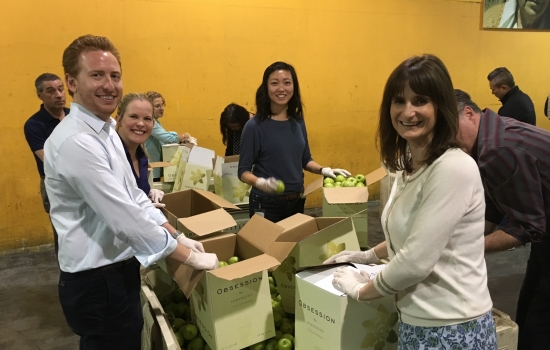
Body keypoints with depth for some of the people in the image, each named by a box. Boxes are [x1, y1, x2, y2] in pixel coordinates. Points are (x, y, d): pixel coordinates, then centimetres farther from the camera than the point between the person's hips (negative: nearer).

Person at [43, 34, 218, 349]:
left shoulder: (106, 131, 9)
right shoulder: (76, 142, -24)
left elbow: (133, 197, 13)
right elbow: (125, 217, -27)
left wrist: (178, 237, 5)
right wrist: (191, 257, -19)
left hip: (115, 270, 10)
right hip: (98, 281, -10)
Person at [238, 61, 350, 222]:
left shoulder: (298, 122, 2)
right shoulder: (255, 126, -13)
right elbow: (244, 171, -11)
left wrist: (324, 170, -2)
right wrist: (260, 182, -29)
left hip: (297, 201, 5)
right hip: (267, 204, -5)